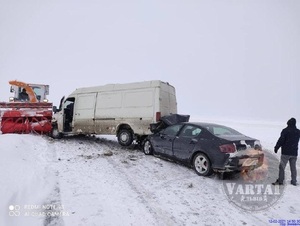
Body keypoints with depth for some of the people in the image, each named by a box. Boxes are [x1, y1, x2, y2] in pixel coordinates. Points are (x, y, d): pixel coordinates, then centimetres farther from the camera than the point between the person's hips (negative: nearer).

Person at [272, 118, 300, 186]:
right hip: (294, 152, 5)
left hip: (286, 152, -5)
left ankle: (280, 181, -2)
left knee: (282, 166, -2)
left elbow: (281, 140, -12)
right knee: (293, 167, 13)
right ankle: (294, 181, 18)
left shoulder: (285, 130, -10)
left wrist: (276, 148, -5)